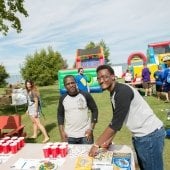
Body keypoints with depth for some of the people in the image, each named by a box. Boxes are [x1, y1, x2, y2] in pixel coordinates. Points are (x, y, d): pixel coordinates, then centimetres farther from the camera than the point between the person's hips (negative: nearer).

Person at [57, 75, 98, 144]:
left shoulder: (86, 95, -6)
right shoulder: (63, 98, 1)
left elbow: (94, 110, -1)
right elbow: (60, 115, 9)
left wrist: (91, 129, -7)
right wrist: (62, 132, 1)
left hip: (85, 134, -1)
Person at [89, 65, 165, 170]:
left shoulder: (123, 91, -23)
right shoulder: (114, 94, 7)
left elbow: (116, 123, -27)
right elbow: (116, 120, 13)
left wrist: (96, 145, -21)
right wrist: (109, 140, 5)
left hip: (150, 134, -9)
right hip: (140, 135, 9)